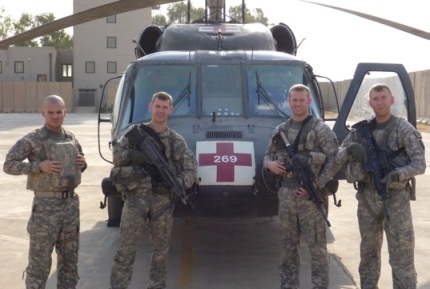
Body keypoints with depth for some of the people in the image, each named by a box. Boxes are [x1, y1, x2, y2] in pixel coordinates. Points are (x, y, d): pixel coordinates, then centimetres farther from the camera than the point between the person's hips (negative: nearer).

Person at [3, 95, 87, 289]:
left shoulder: (71, 138, 8)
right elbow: (9, 165, -12)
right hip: (46, 205, -6)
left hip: (71, 203, 6)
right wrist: (38, 166, -23)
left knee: (69, 256, 14)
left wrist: (83, 164, -1)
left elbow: (79, 163, 23)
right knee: (40, 259, -1)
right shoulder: (32, 140, -9)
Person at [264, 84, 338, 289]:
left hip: (310, 194, -5)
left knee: (316, 244, -1)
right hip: (286, 193, 5)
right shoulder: (280, 130, 13)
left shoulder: (319, 128, -3)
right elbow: (268, 155, 20)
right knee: (288, 244, 12)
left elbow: (334, 159, -8)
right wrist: (270, 164, -4)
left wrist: (319, 184, -16)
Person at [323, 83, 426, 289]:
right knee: (369, 251, 15)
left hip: (396, 198, -4)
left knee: (401, 255, -3)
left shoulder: (404, 129, -5)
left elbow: (419, 164, -12)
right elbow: (338, 158, 4)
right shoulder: (360, 131, 7)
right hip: (368, 197, 4)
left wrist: (400, 174, -33)